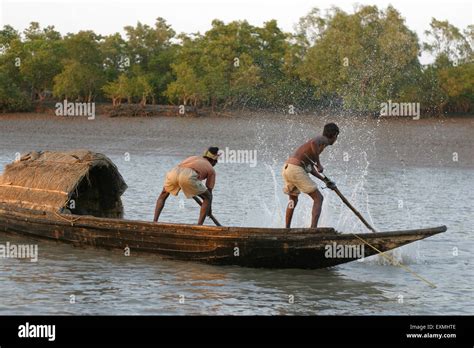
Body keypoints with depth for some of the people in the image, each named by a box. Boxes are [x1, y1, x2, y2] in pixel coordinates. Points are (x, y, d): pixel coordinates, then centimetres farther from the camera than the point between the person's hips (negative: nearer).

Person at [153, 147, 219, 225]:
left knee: (162, 196, 31)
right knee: (207, 198, 17)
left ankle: (155, 221, 18)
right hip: (188, 176, -4)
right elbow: (209, 191, 29)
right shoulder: (211, 170, 27)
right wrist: (209, 208, 44)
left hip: (174, 172, 4)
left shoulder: (194, 158, 39)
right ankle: (199, 225, 8)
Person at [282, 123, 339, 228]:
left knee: (293, 199, 30)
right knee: (318, 198, -3)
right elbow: (313, 143, -26)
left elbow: (311, 168, 28)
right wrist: (319, 163, -18)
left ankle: (287, 229, 36)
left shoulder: (318, 142, 27)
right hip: (296, 169, -9)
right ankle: (313, 228, -16)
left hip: (286, 168, 9)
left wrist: (325, 180, 30)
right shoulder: (323, 139, 0)